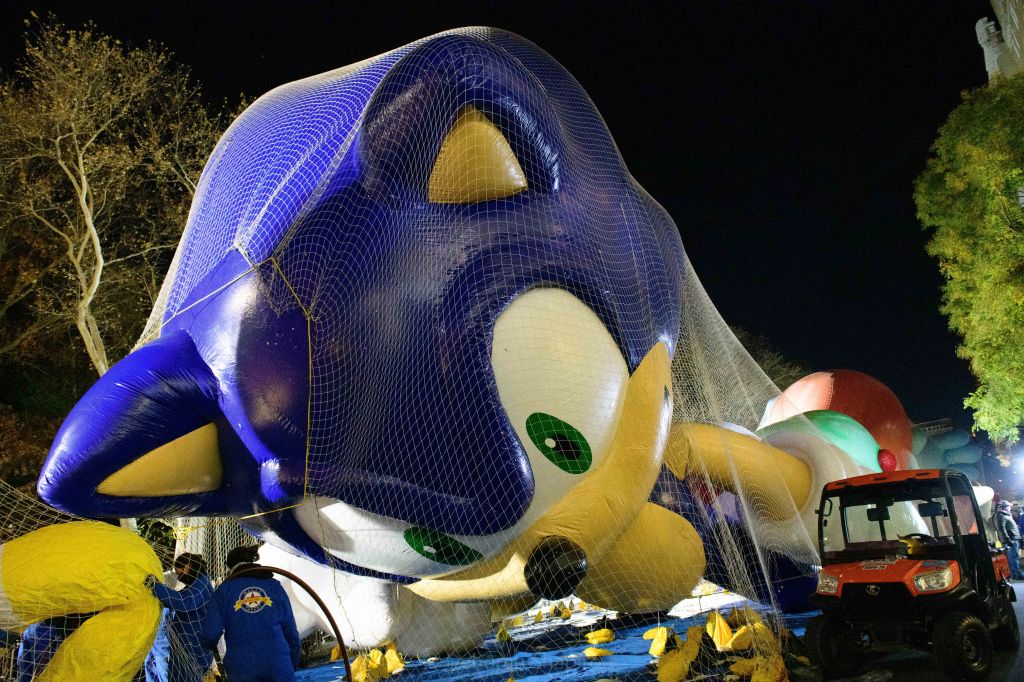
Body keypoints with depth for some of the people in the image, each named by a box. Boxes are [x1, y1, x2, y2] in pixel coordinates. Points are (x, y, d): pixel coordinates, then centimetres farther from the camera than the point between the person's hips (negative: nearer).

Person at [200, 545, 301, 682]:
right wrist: (293, 665, 18)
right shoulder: (274, 586, 8)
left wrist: (209, 644, 21)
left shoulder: (224, 590, 4)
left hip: (241, 670, 0)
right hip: (279, 666, 1)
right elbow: (290, 630, 8)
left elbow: (211, 633, -3)